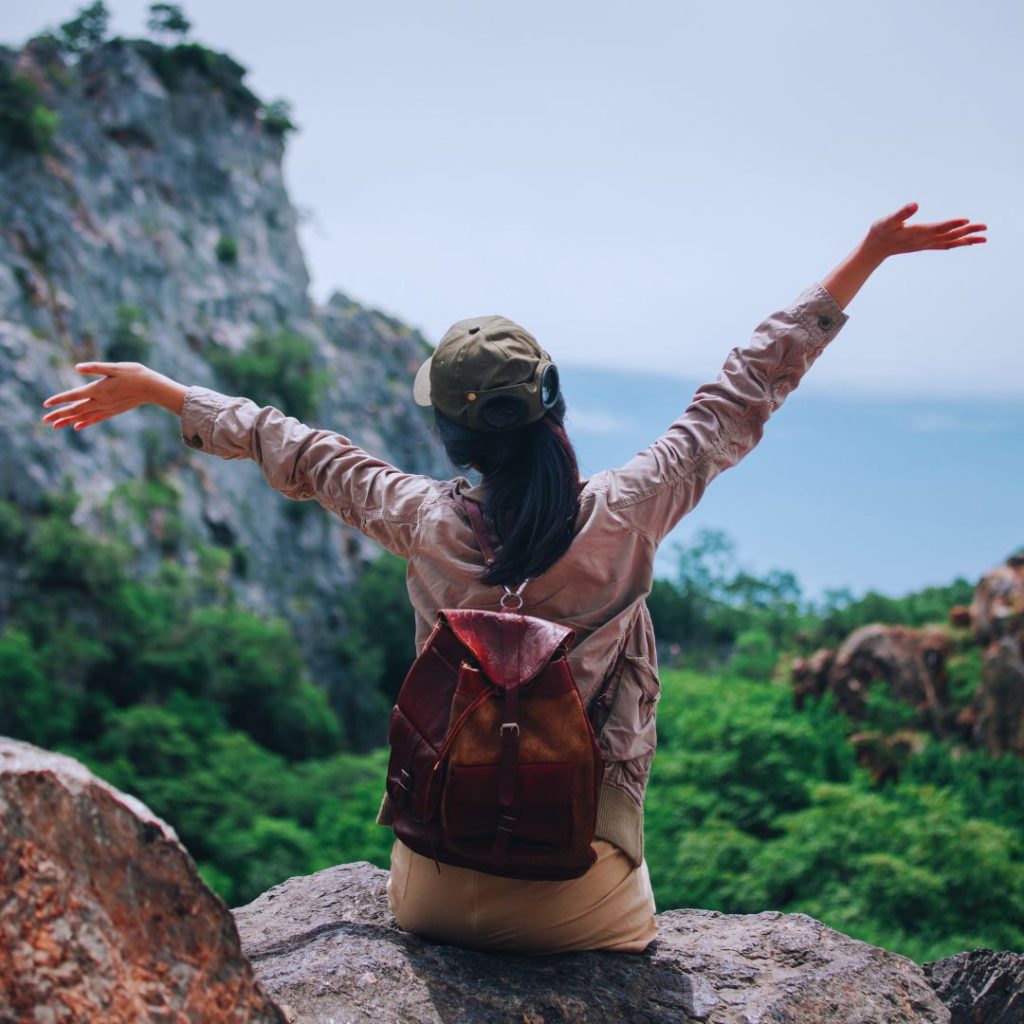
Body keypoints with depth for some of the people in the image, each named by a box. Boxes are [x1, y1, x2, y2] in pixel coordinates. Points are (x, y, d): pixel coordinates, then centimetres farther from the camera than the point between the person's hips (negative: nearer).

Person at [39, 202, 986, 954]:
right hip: (582, 900, -1)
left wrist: (159, 390, 19)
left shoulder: (426, 525, -12)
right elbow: (746, 391, -6)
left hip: (438, 892, 1)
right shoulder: (624, 515, -15)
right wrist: (866, 258, 4)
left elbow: (296, 452, 3)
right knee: (626, 927, 33)